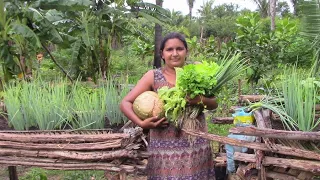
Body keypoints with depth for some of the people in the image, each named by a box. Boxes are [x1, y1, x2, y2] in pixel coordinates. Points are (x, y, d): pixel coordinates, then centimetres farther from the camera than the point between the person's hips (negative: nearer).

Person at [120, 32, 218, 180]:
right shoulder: (153, 76, -2)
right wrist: (141, 123, -18)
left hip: (196, 144, 2)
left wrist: (201, 100, -15)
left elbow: (214, 104, 7)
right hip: (165, 146, -1)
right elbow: (125, 103, -2)